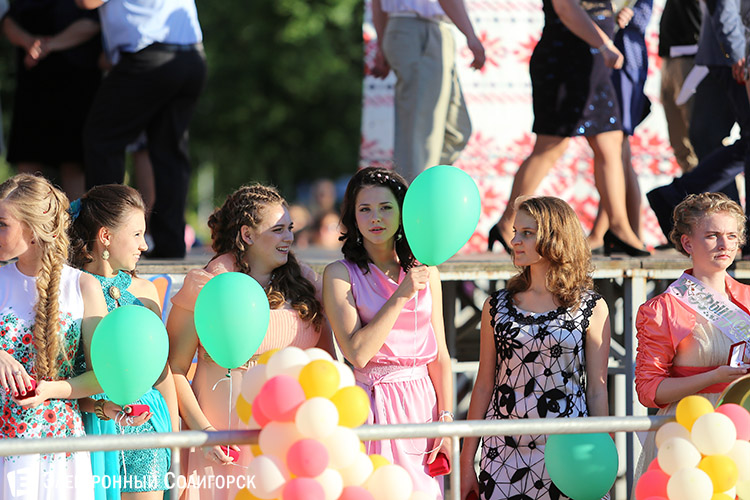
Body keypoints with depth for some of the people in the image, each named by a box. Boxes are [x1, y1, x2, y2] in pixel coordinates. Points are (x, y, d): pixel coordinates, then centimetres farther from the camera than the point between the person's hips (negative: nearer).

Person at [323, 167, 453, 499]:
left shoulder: (424, 272, 8)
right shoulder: (340, 274, -4)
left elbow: (439, 355, 10)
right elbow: (357, 352, -14)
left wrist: (446, 418, 2)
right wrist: (401, 296, -13)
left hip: (423, 402, 3)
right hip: (373, 405, -3)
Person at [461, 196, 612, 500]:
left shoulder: (591, 309, 1)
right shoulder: (497, 306, 8)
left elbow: (597, 390, 2)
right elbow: (484, 386, 9)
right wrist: (466, 463, 7)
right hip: (504, 451, 2)